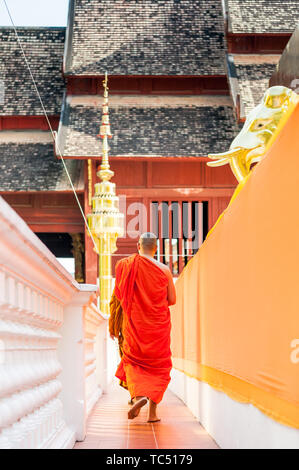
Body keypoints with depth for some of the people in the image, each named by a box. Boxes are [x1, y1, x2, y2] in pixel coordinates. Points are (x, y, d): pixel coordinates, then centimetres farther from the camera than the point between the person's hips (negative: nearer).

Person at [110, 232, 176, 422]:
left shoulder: (124, 266, -4)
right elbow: (172, 300, -1)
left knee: (132, 361, 13)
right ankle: (152, 411, 4)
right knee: (158, 366, 10)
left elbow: (119, 296, 2)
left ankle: (138, 395, -14)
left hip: (133, 323, 0)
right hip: (159, 325, 0)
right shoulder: (164, 269, -5)